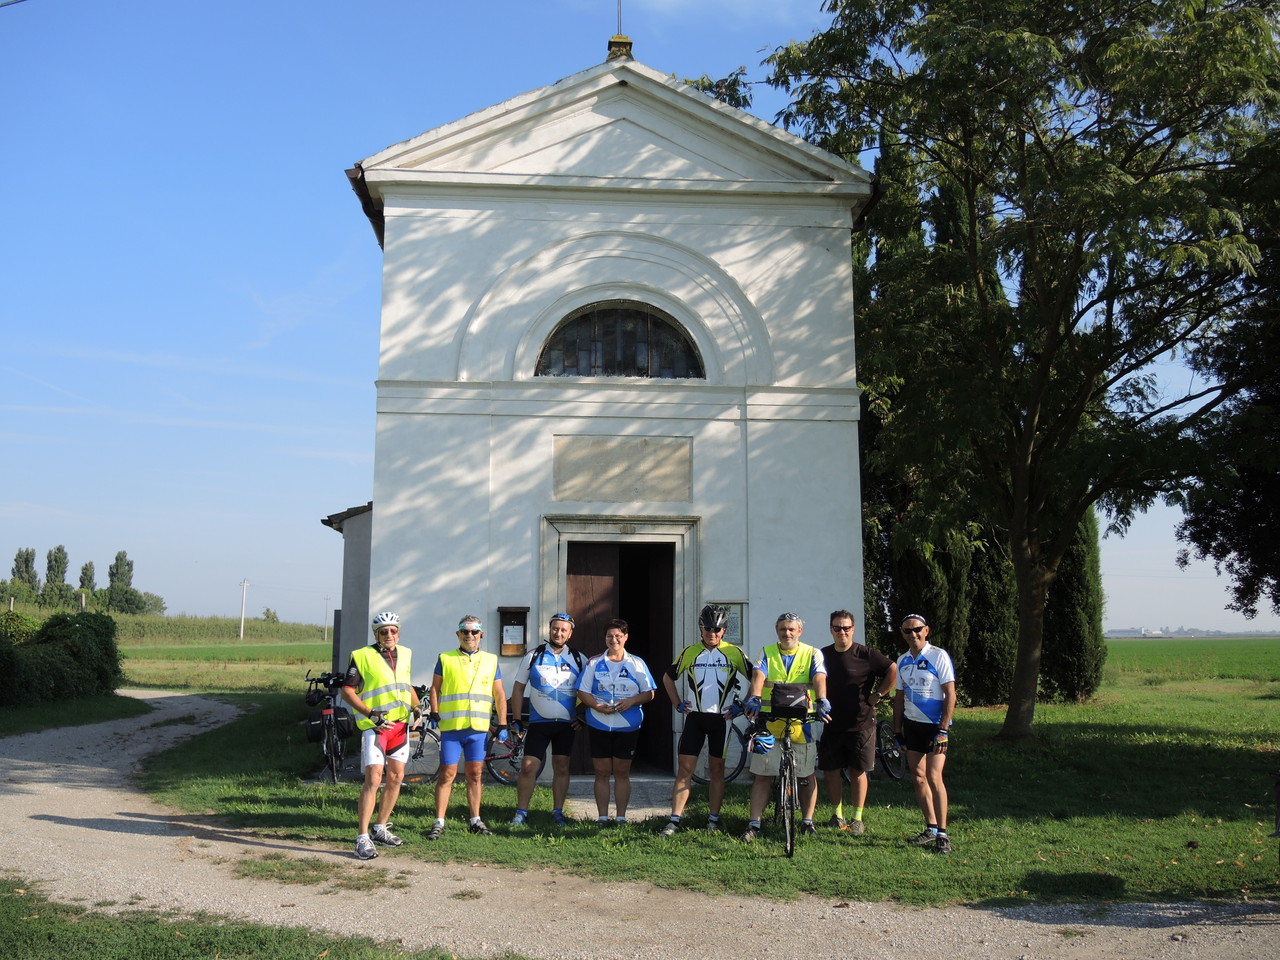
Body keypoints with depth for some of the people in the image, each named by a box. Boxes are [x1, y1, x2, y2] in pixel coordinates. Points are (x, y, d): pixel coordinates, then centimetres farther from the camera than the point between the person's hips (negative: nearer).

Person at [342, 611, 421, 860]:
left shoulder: (405, 655, 10)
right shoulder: (362, 656, -8)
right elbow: (347, 691, -9)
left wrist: (416, 706, 9)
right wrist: (370, 714, -19)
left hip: (400, 724, 7)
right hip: (374, 726, -6)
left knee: (396, 777, 11)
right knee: (373, 779, -14)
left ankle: (380, 828, 25)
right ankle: (362, 837, -8)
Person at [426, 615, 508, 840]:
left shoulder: (491, 660, 11)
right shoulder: (445, 659, 7)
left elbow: (499, 695, 12)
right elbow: (435, 688, 6)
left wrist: (502, 725, 7)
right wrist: (434, 713, -7)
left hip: (479, 728, 2)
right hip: (451, 726, -2)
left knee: (475, 774, 7)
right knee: (447, 774, -1)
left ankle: (475, 821, 17)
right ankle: (439, 823, 6)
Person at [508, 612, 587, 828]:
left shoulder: (579, 660, 4)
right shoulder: (533, 656, 1)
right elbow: (518, 688, 5)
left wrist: (582, 715, 4)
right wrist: (516, 719, 0)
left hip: (566, 723, 1)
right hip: (538, 722, -1)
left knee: (562, 768, 5)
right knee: (528, 767, -5)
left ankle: (558, 812, 16)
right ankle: (521, 813, 5)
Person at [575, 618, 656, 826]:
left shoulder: (637, 664, 6)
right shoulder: (594, 663, 7)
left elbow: (649, 693, 5)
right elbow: (582, 692, 4)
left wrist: (631, 701, -13)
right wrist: (598, 706, -14)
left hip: (627, 727, 0)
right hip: (599, 725, 0)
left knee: (622, 773, 5)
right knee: (602, 773, 3)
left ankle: (621, 817, 11)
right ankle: (602, 817, 10)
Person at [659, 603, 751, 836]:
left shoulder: (734, 653, 0)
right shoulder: (689, 652, 5)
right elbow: (668, 678, 17)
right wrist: (678, 705, 9)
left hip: (721, 718, -1)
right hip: (694, 717, 1)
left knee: (717, 769, 7)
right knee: (684, 769, -3)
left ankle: (714, 820, 16)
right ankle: (674, 820, -1)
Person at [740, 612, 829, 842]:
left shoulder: (812, 654, 5)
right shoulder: (767, 653, 7)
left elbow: (819, 679, -12)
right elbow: (758, 676, -11)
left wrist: (822, 701, -32)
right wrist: (754, 699, -31)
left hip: (801, 725, 0)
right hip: (769, 723, 0)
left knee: (807, 776, 6)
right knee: (763, 776, 2)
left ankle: (807, 822, 21)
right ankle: (754, 824, 6)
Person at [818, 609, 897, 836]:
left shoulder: (865, 654, -7)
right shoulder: (823, 655, 7)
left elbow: (893, 670, -5)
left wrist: (877, 696, -4)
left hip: (861, 723, -4)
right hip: (832, 724, 4)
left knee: (858, 772, 3)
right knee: (830, 771, 5)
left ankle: (857, 818, 13)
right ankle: (838, 814, 19)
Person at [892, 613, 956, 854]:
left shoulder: (938, 656, -10)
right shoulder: (903, 661, 8)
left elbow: (950, 694, -12)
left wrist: (943, 730, -17)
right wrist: (897, 729, 11)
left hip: (935, 726, -6)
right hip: (912, 725, 6)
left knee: (933, 777, -13)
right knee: (918, 777, 7)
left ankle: (942, 833, -5)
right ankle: (931, 829, 18)